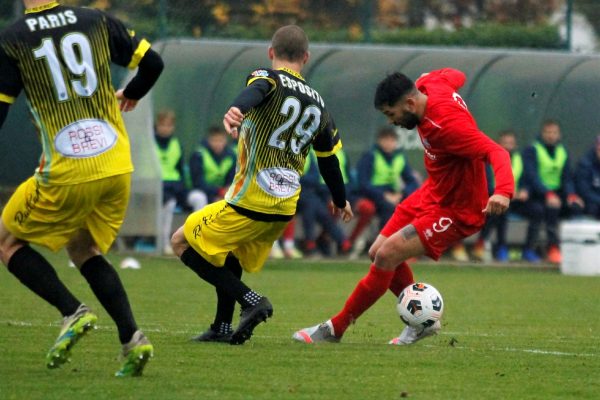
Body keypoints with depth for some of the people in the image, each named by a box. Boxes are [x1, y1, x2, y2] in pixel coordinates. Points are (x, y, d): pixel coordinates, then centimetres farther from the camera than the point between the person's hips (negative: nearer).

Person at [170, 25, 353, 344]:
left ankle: (251, 301, -7)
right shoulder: (318, 104, 15)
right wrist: (340, 201, 42)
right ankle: (222, 328, 26)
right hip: (286, 207, 7)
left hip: (251, 199, -7)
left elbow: (255, 91, -30)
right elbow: (329, 160, 25)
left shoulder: (269, 78, -3)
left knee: (182, 243, 3)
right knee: (229, 252, 30)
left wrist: (237, 109, -53)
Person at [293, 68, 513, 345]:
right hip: (433, 192, 10)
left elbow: (496, 152, -39)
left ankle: (336, 329, -2)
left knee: (386, 256, -16)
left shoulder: (448, 125, -33)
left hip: (455, 211, -10)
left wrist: (503, 191, -56)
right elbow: (455, 76, 13)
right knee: (377, 252, 5)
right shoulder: (430, 86, -8)